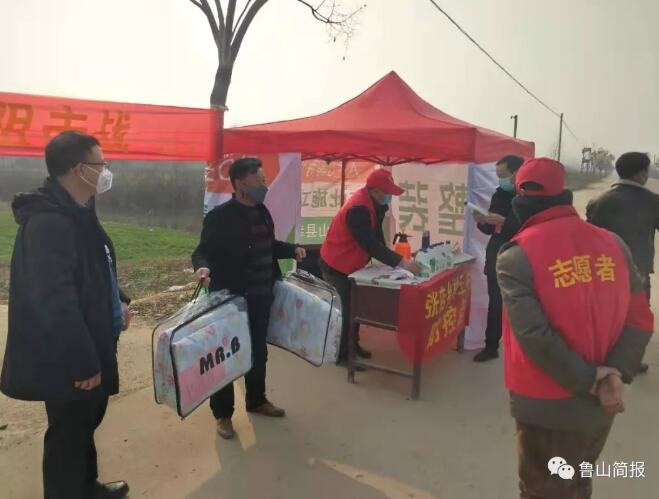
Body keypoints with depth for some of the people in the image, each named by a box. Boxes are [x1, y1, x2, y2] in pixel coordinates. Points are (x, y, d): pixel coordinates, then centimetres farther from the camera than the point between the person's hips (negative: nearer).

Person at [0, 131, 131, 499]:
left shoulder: (79, 214, 8)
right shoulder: (48, 223, -25)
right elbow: (55, 303, -29)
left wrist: (118, 301, 6)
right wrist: (83, 364, -25)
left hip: (88, 348, 10)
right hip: (66, 360, -10)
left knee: (86, 421, 25)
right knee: (69, 434, 8)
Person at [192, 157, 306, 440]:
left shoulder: (262, 212, 8)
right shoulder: (219, 216, -15)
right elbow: (203, 250, -14)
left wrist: (292, 250, 8)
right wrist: (203, 267, -35)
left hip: (261, 297, 7)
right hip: (231, 299, -7)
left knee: (258, 352, 20)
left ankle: (256, 400, 41)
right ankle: (223, 414, 24)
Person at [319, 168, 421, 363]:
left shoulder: (371, 203, -1)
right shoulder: (358, 208, -31)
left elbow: (376, 236, 3)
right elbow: (371, 244, -36)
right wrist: (401, 262, -36)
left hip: (348, 265, 9)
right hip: (336, 267, -9)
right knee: (347, 308, -2)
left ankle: (351, 346, 31)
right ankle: (343, 354, 13)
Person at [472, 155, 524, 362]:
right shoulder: (499, 195, 8)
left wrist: (504, 221, -25)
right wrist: (482, 221, -7)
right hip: (497, 260, 5)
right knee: (495, 305, 13)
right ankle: (491, 346, 25)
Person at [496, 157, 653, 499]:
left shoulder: (516, 255, -16)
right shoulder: (613, 244, 0)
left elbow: (534, 335, -23)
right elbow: (640, 319, -1)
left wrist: (590, 381, -12)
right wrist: (615, 374, -8)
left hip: (548, 407, -5)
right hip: (600, 406, 5)